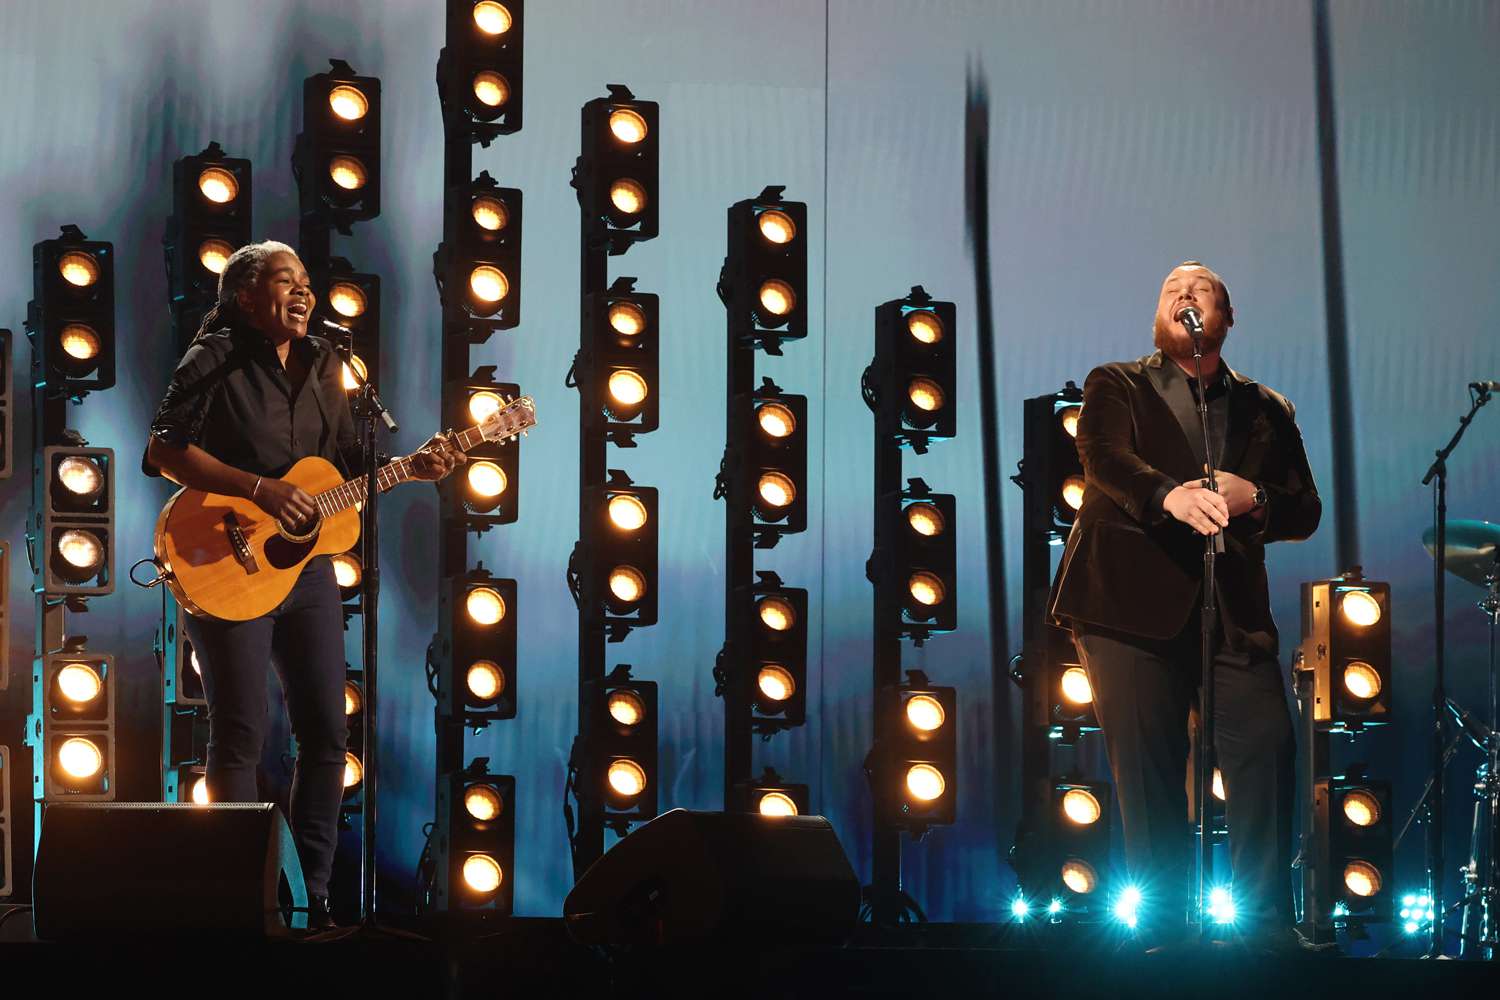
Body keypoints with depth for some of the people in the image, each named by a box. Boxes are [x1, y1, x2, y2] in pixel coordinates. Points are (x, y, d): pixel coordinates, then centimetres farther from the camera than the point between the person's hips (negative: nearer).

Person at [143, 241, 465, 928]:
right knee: (241, 736, -5)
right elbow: (165, 450, -18)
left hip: (307, 567, 7)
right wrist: (260, 490, -23)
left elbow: (347, 467, 18)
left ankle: (313, 897, 13)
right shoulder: (215, 361, -8)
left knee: (325, 734, 5)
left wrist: (412, 467, 1)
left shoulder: (322, 367, 13)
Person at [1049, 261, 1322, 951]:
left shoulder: (1266, 411, 21)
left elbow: (1306, 512, 14)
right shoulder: (1116, 387, 12)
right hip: (1132, 604, -2)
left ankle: (1266, 921, -7)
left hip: (1232, 612, 2)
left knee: (1267, 746, -14)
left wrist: (1253, 499, -9)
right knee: (1148, 768, -7)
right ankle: (1162, 927, 0)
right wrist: (1170, 495, -31)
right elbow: (1105, 459, -10)